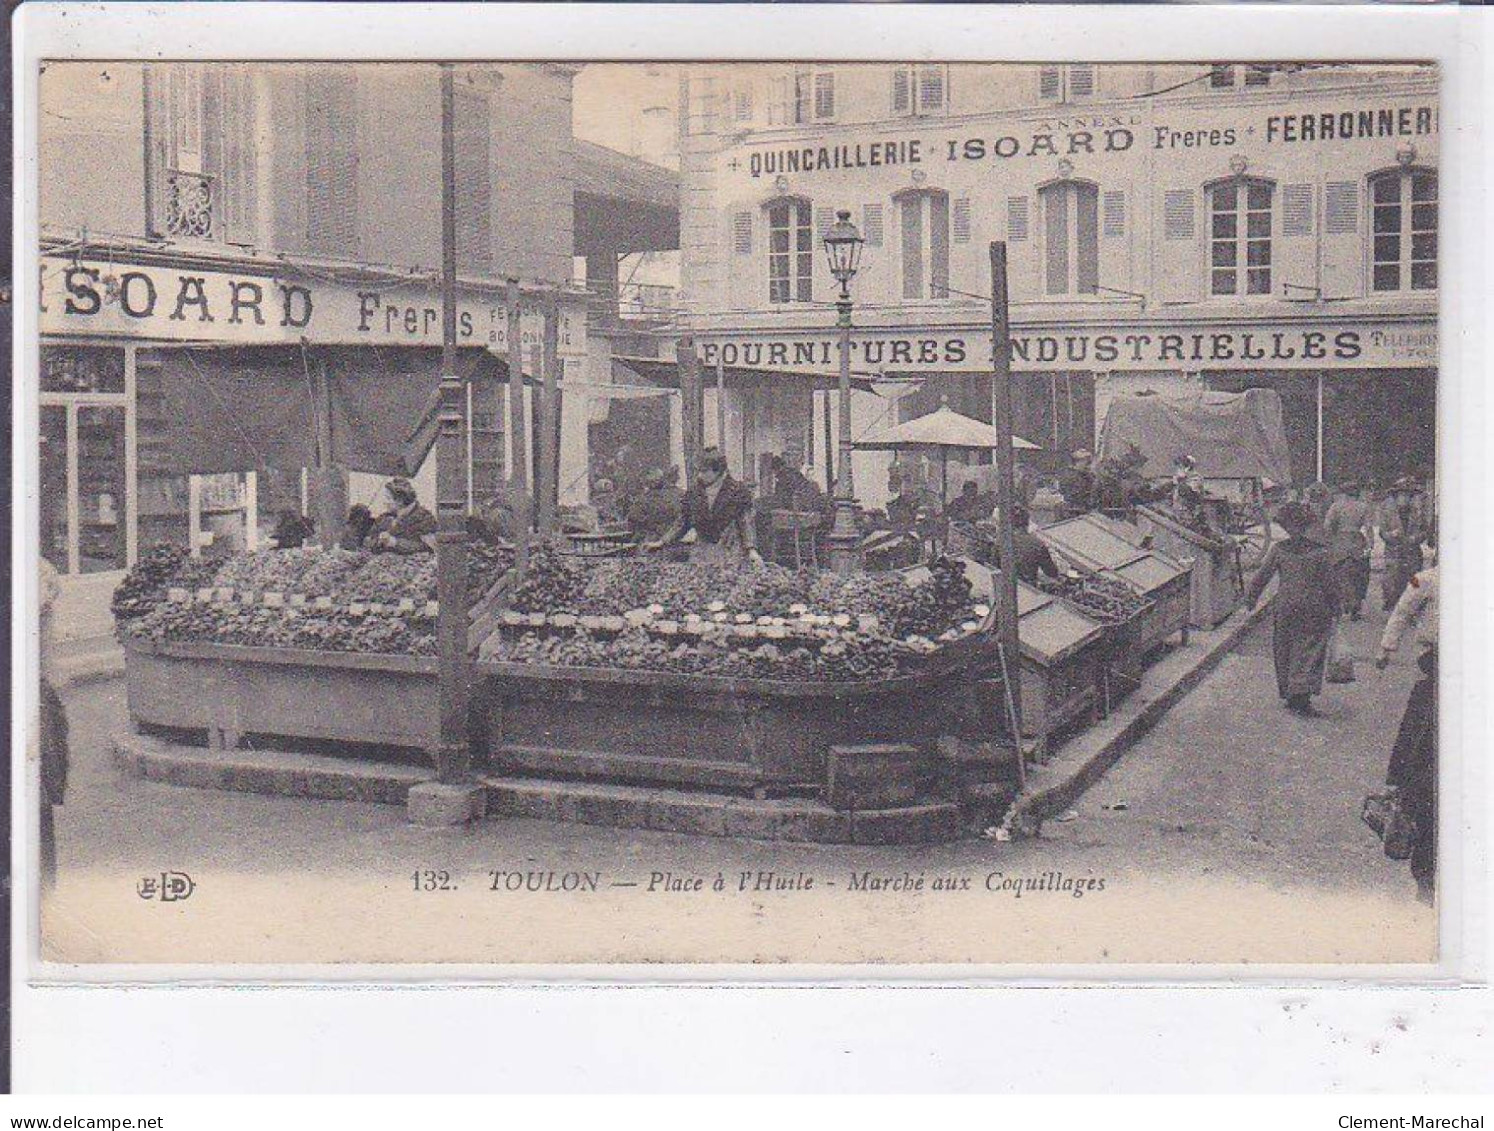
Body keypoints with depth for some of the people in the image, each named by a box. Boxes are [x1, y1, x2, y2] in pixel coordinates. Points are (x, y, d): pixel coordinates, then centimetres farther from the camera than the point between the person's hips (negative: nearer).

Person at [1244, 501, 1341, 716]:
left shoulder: (1278, 549, -5)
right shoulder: (1321, 551, -5)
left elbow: (1261, 576, -1)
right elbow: (1331, 582, -1)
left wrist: (1251, 597, 13)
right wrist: (1334, 608, 10)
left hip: (1286, 607, 1)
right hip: (1314, 609, -1)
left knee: (1284, 650, 14)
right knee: (1309, 651, 3)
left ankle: (1290, 694, 20)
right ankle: (1303, 694, -11)